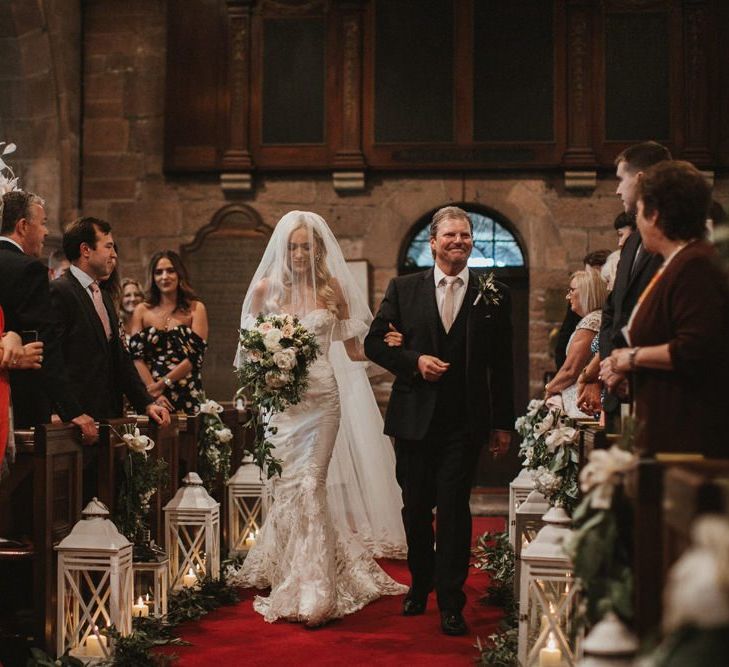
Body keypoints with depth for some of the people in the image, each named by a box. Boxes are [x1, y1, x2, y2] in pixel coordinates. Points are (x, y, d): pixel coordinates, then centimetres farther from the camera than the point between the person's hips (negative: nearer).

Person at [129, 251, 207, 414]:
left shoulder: (196, 309, 3)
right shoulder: (142, 310, 8)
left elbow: (196, 355, -5)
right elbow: (136, 356, 1)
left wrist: (161, 384, -10)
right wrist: (153, 392, -12)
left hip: (187, 397, -1)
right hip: (149, 396, 1)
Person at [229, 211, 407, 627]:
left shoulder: (332, 289, 3)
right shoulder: (266, 288, 5)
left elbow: (354, 350, 7)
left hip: (321, 397, -1)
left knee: (309, 484, -8)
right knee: (285, 485, 0)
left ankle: (311, 590, -4)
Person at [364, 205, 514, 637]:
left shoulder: (494, 295, 3)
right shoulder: (404, 289, 5)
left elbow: (502, 365, 5)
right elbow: (374, 343, 5)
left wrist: (503, 423, 3)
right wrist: (415, 360, -12)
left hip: (465, 422, -1)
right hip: (414, 418, 2)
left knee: (454, 508, -4)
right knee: (416, 507, 11)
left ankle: (451, 602, 5)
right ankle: (420, 583, 33)